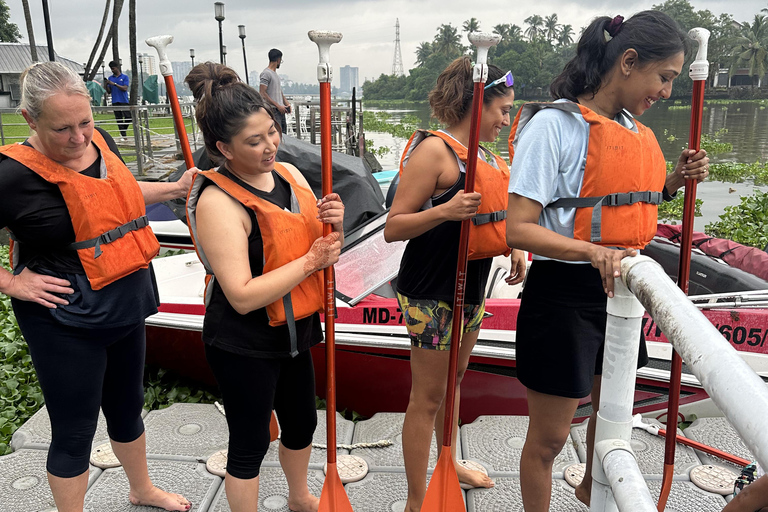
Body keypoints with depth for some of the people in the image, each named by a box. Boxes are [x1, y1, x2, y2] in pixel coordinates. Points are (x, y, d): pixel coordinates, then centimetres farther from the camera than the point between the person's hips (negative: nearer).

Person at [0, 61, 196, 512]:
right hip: (67, 322, -7)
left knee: (128, 407, 25)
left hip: (127, 306, 7)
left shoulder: (101, 141, 0)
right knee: (75, 430, 9)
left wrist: (176, 188, 10)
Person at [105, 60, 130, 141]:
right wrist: (107, 85, -8)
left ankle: (124, 130, 15)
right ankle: (123, 135, 6)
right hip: (115, 101, 3)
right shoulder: (110, 78, 13)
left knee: (128, 117, -10)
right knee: (119, 119, 2)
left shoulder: (124, 77, 3)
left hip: (124, 101, -3)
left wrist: (114, 84, -15)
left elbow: (125, 88, -9)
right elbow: (109, 91, 11)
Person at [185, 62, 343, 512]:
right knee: (250, 443, 11)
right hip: (244, 347, -8)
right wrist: (310, 260, -25)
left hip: (294, 331, 8)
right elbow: (243, 296, -29)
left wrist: (335, 223, -15)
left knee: (302, 422, 26)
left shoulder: (288, 174, -2)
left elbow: (327, 248, 7)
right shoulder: (217, 201, -24)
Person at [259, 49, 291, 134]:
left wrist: (286, 104, 10)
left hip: (281, 110, 10)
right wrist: (278, 106, -18)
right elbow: (262, 94, -16)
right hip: (273, 110, -10)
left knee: (283, 133, 9)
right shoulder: (266, 73, -9)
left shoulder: (275, 73, 20)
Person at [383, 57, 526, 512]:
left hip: (472, 287, 9)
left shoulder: (485, 156, 11)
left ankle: (448, 462, 44)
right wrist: (445, 210, -33)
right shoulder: (434, 150, -16)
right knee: (428, 397, 2)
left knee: (454, 379, 23)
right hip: (432, 292, -9)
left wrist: (513, 247, 5)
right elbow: (393, 227, -19)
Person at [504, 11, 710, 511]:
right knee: (549, 436, 6)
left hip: (620, 288, 8)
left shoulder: (636, 131, 8)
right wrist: (593, 252, -36)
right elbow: (519, 228, -23)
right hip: (563, 295, -8)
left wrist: (674, 181, 5)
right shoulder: (554, 123, -16)